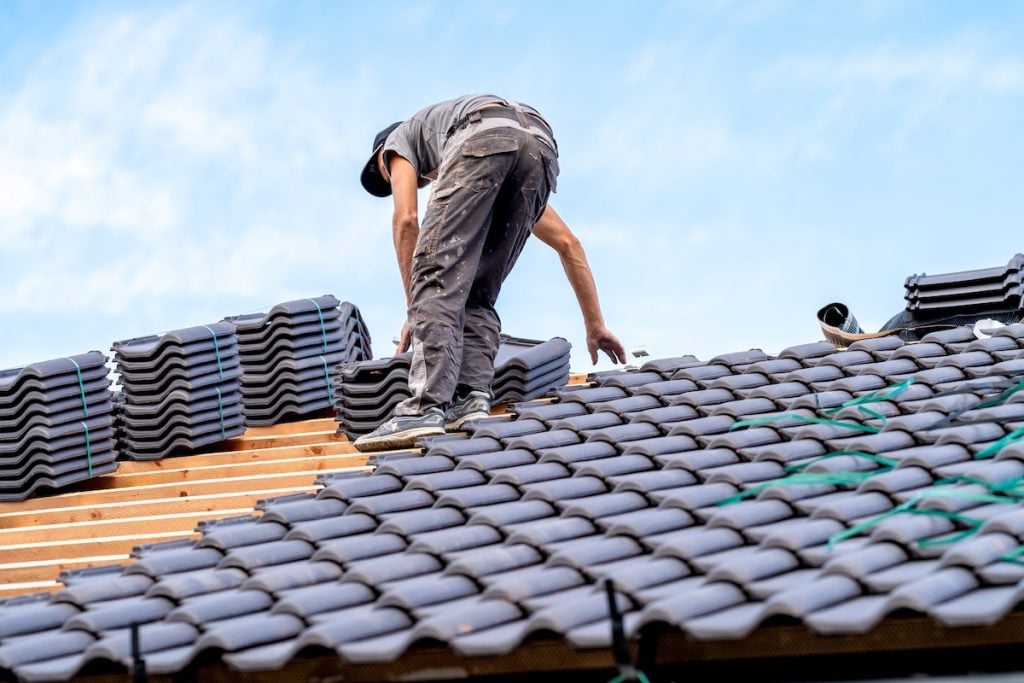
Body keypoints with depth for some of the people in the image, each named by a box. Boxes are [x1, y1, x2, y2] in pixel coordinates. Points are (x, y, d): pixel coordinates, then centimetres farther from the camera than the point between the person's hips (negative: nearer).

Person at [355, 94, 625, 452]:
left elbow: (406, 219, 13)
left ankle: (426, 407, -25)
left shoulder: (400, 139, 36)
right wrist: (595, 326, 44)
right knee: (478, 294, 15)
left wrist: (415, 310, 15)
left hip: (485, 135, -6)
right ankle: (471, 399, -4)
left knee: (439, 273, -10)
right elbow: (568, 243, 43)